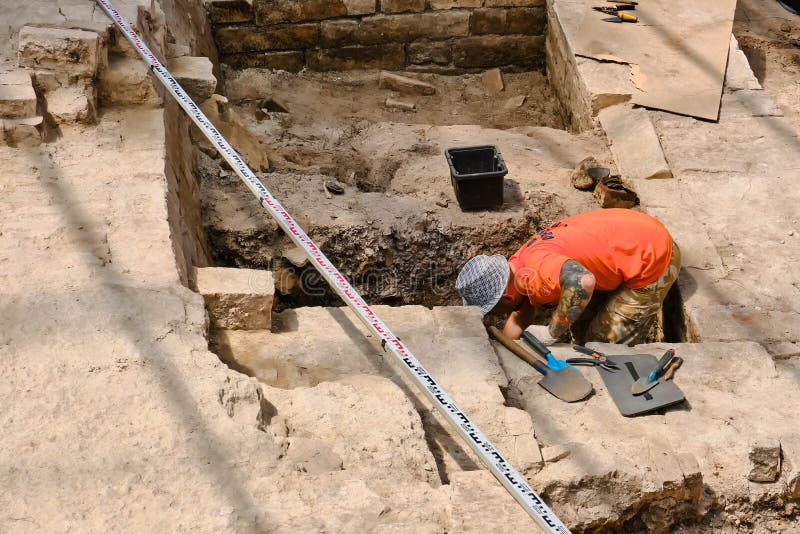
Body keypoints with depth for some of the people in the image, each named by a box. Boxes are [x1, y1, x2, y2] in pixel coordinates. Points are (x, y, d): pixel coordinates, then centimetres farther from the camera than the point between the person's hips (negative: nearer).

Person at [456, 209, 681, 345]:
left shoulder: (537, 270, -31)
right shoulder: (520, 264, 1)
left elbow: (582, 281, -49)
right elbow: (519, 320, 16)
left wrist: (551, 334, -37)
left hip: (652, 261, -10)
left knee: (610, 346, -3)